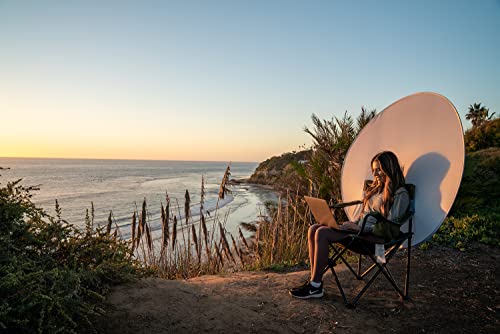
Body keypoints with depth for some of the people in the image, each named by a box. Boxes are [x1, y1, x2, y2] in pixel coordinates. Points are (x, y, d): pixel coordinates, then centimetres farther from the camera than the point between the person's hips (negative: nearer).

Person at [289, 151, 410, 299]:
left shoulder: (400, 195, -6)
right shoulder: (376, 188, 19)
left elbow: (388, 227, -14)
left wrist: (359, 227, -16)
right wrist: (353, 224, 4)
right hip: (359, 228, 9)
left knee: (322, 233, -26)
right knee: (314, 229, -12)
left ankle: (315, 287, -18)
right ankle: (314, 281, -13)